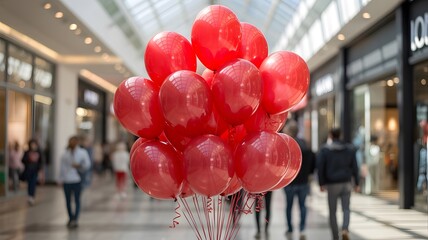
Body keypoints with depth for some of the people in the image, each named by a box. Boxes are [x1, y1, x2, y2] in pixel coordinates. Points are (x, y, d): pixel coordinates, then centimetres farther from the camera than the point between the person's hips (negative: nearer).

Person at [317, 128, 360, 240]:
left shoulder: (324, 150, -3)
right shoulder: (350, 149, 3)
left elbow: (320, 167, -8)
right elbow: (354, 167, 2)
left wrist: (321, 184, -2)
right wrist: (357, 183, 6)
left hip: (332, 184, -1)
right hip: (346, 183, 2)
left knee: (332, 212, 10)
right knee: (346, 209, 11)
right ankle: (345, 229, -15)